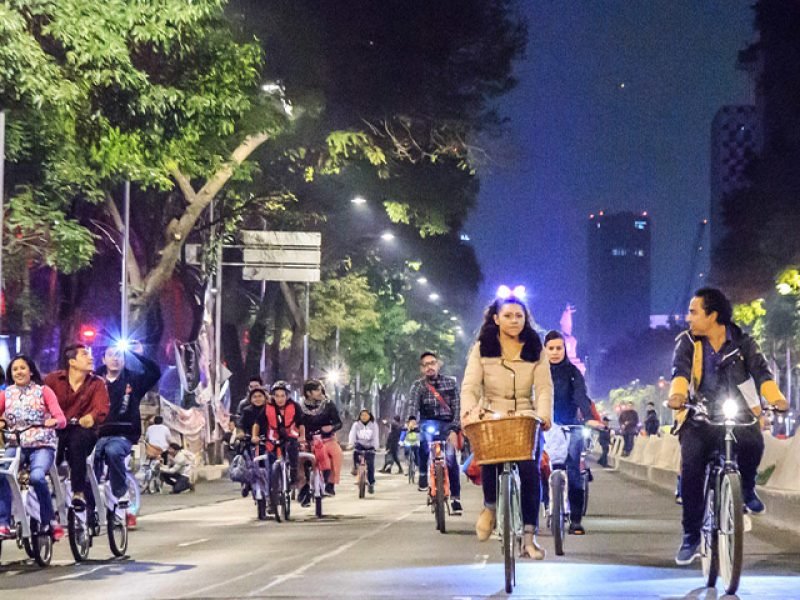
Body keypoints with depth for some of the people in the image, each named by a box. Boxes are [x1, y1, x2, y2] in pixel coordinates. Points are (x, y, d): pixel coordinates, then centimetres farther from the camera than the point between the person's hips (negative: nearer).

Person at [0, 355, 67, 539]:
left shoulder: (44, 391, 5)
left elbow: (62, 419, -5)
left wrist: (54, 421, -28)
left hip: (42, 445, -2)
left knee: (37, 476, -32)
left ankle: (50, 521, -15)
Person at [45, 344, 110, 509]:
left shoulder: (97, 383, 9)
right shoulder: (53, 379, 9)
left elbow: (102, 408, -8)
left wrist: (91, 417, -31)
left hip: (82, 429, 0)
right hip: (56, 430, 1)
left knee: (78, 439, -35)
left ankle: (79, 493, -34)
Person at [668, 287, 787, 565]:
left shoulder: (742, 342, 0)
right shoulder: (687, 342, -1)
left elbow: (760, 370, -13)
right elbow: (680, 370, -17)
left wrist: (775, 397, -33)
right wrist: (677, 394, -40)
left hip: (738, 414, 0)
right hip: (699, 417, 1)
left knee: (752, 443, -31)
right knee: (691, 469, -20)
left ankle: (746, 489, 2)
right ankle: (691, 536, -8)